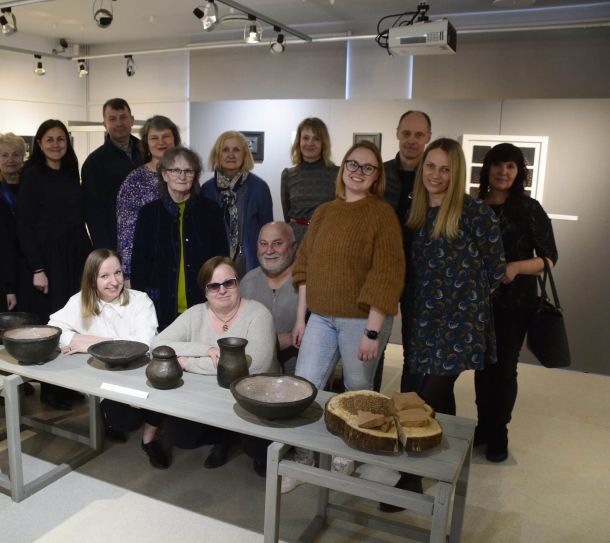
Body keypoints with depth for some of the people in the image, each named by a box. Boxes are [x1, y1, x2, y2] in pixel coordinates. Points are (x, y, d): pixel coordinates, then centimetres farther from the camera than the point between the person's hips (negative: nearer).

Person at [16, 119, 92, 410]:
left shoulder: (71, 173, 11)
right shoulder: (32, 175, -5)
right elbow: (24, 225, -9)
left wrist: (88, 255, 9)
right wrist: (37, 269, -15)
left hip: (76, 257, 5)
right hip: (47, 258, -5)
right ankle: (50, 389, 16)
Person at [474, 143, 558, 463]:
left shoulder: (529, 209, -6)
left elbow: (549, 258, -6)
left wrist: (517, 266, -22)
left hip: (515, 302, -3)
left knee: (504, 367, 4)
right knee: (482, 364, 11)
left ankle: (498, 433, 22)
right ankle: (483, 426, 28)